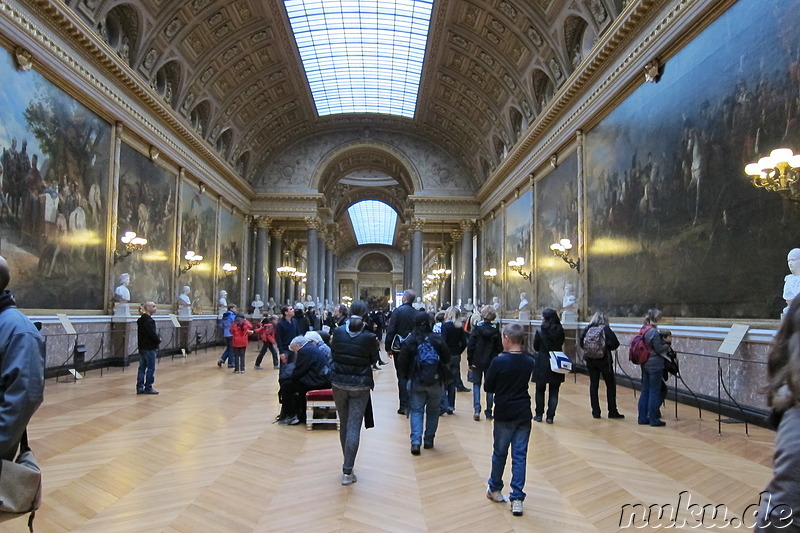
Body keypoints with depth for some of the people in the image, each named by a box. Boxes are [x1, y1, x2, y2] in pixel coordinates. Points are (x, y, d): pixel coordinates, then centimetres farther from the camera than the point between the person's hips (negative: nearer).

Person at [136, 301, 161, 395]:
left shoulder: (140, 320, 13)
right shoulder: (149, 320, -18)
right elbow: (152, 334, -22)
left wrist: (156, 337, 8)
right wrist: (159, 340, -2)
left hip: (142, 347, 9)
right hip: (149, 348, -9)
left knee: (142, 367, 12)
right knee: (151, 368, -1)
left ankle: (140, 388, 16)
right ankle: (148, 388, 4)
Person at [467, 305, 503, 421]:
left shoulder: (477, 328, -10)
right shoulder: (495, 330, -5)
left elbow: (470, 346, -10)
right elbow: (500, 348, -3)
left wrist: (469, 361, -2)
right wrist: (493, 356, 12)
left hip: (477, 361, -1)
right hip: (491, 362, 1)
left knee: (476, 384, 11)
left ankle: (477, 410, -3)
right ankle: (489, 413, 15)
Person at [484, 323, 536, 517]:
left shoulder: (498, 361, -16)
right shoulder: (529, 361, -2)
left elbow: (487, 388, -7)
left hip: (504, 414, -3)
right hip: (524, 413, 3)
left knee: (500, 453, 14)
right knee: (520, 455, 7)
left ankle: (495, 489, 32)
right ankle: (517, 498, 7)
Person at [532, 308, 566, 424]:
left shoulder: (540, 331, -12)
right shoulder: (560, 331, -4)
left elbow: (535, 348, -2)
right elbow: (560, 344, 9)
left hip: (542, 363, -2)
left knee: (540, 390, 13)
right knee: (554, 392, 9)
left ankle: (539, 415, 19)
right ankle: (550, 416, 9)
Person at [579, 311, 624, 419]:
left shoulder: (587, 329, -1)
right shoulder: (606, 329, -9)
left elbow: (581, 342, -4)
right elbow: (615, 343, -13)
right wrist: (607, 347, 4)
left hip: (590, 360, 3)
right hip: (604, 360, -3)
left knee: (593, 385, 9)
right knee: (610, 385, 9)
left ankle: (596, 412, 11)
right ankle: (612, 412, 13)